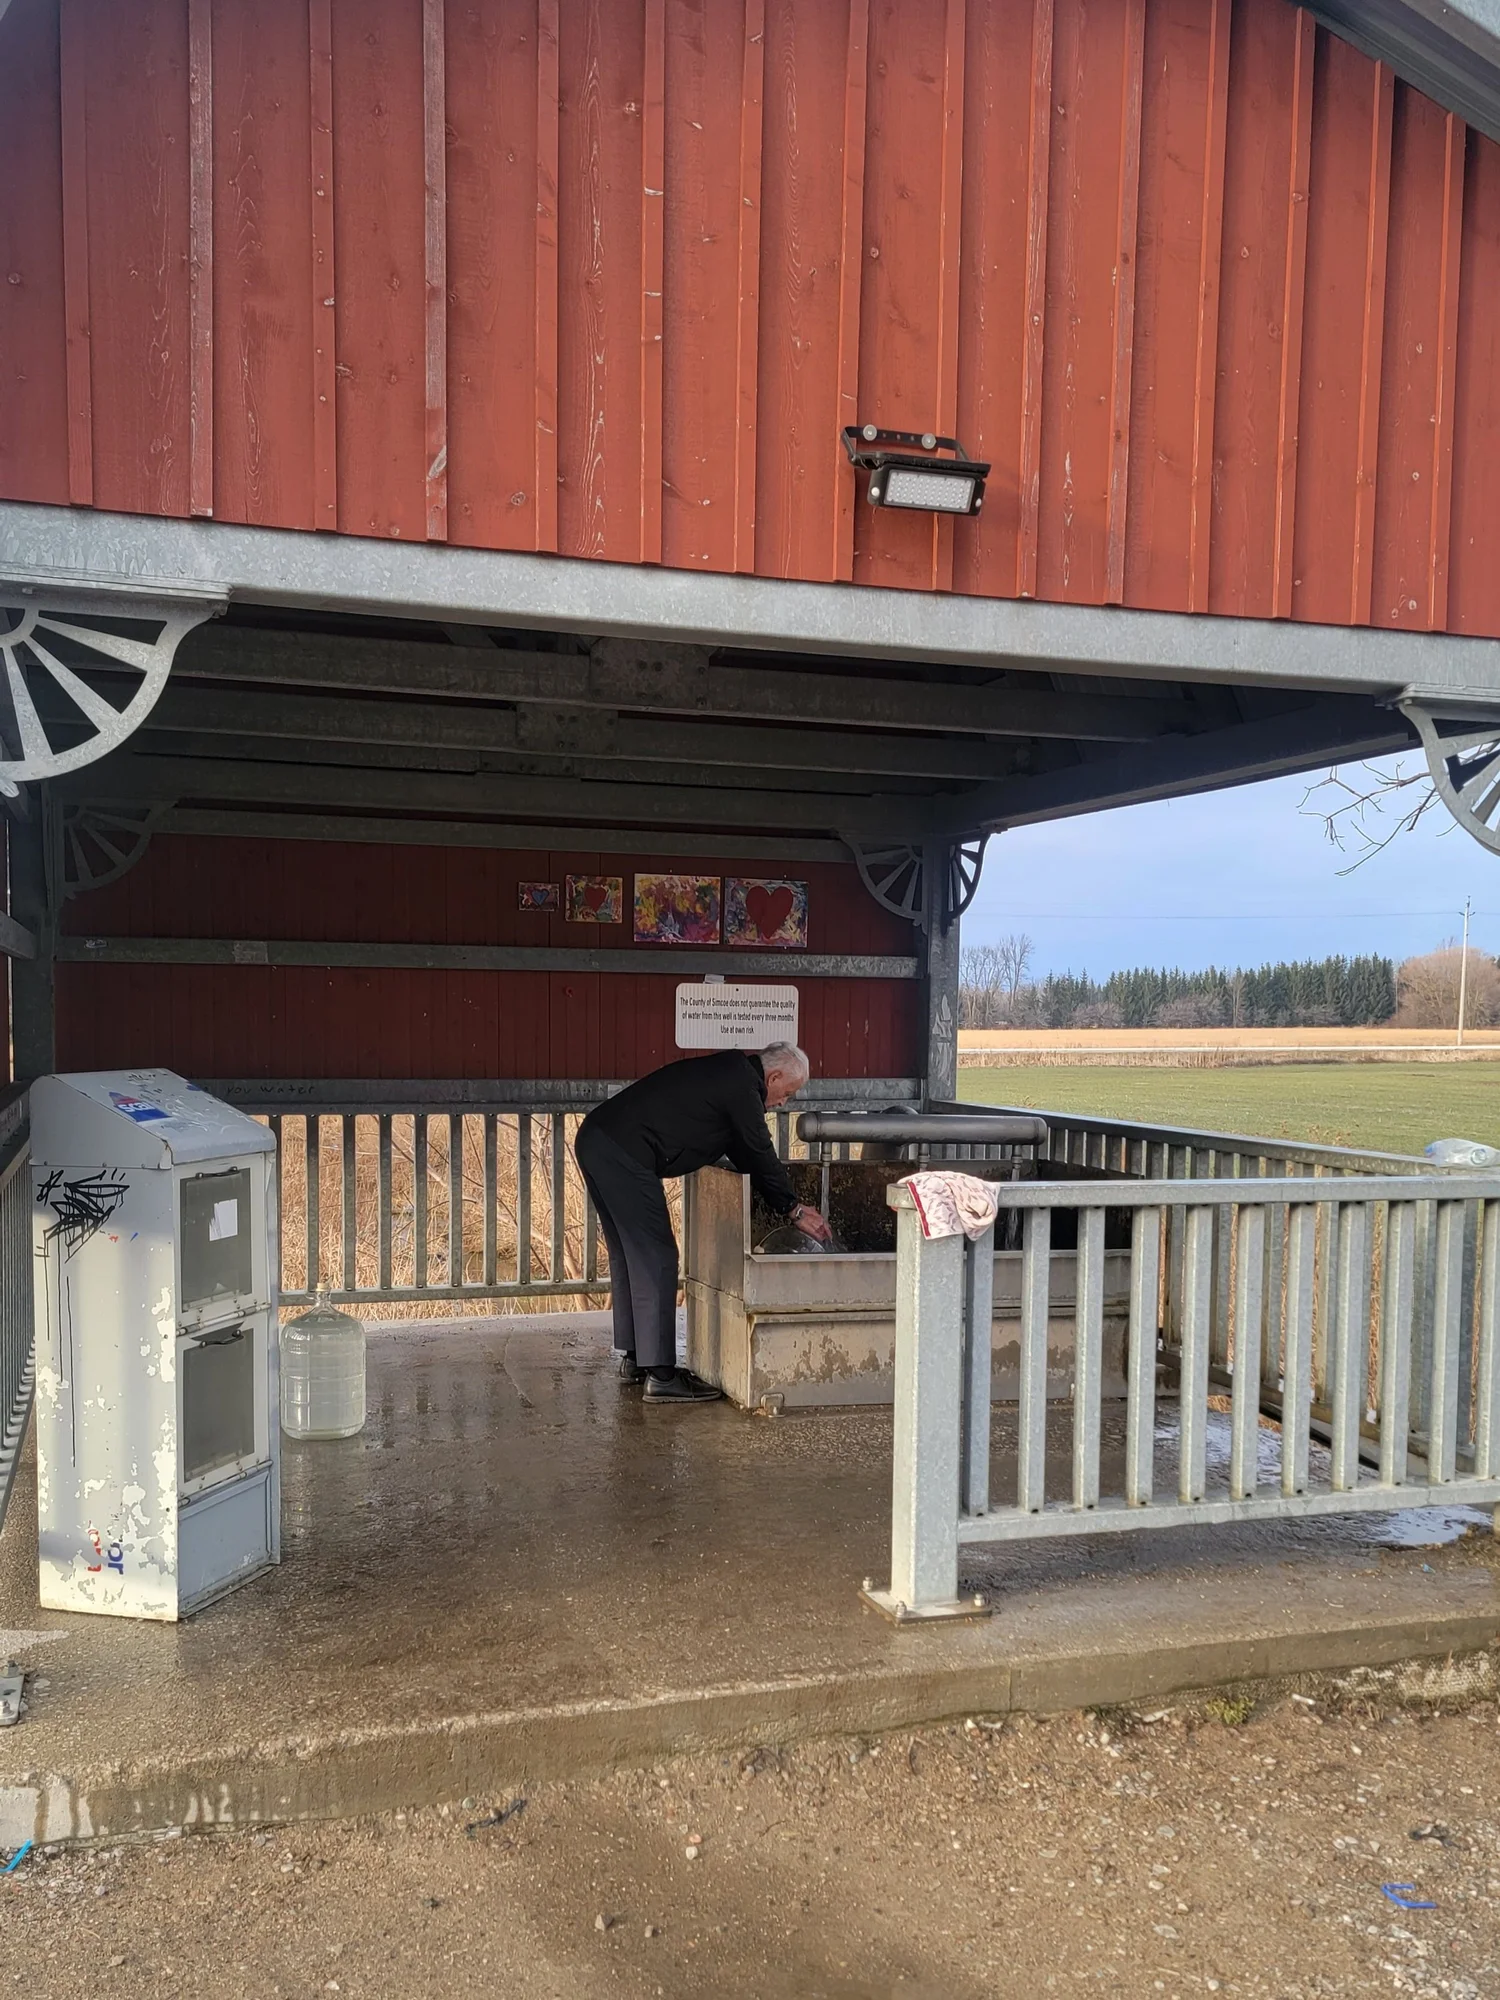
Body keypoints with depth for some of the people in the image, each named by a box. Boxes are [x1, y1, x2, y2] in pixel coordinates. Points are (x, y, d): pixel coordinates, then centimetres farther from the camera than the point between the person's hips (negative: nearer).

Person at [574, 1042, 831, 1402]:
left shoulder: (727, 1072, 22)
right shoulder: (742, 1085, -7)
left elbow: (744, 1152, 28)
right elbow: (761, 1156, -1)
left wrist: (788, 1203, 26)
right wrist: (794, 1209, 12)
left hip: (594, 1138, 11)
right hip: (624, 1154, -11)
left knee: (628, 1255, 18)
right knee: (656, 1260, -6)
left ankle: (634, 1357, 27)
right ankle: (660, 1375, -5)